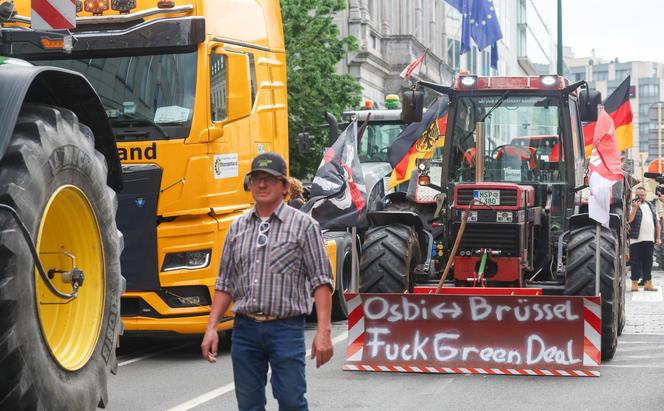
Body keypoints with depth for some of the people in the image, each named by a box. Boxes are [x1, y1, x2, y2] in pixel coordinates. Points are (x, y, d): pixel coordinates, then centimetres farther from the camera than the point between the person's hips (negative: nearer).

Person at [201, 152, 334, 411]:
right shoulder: (237, 228, 13)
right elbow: (225, 284, 16)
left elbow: (321, 282, -4)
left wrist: (323, 331, -13)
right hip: (245, 329, 4)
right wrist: (211, 328, 6)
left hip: (286, 329, -4)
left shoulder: (303, 225, 0)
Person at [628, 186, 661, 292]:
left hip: (649, 240, 5)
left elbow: (656, 222, 18)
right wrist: (635, 207, -19)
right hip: (636, 240, -5)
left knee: (648, 262, 8)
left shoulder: (650, 206, 16)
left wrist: (658, 237, 12)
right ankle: (635, 283, 2)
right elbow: (629, 220, -17)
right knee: (635, 262, -2)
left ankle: (648, 283, 13)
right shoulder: (632, 206, -2)